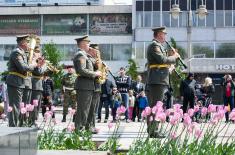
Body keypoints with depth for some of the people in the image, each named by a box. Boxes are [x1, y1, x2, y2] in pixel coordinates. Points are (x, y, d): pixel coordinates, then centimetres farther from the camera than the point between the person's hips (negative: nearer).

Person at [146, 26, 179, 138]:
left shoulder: (158, 46, 22)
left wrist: (172, 56, 12)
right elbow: (162, 60, -21)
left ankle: (151, 131, 17)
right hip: (157, 81, -11)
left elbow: (163, 61, 24)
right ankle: (152, 132, -12)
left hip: (158, 81, 11)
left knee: (153, 107, 12)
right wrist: (174, 57, -7)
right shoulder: (154, 45, -10)